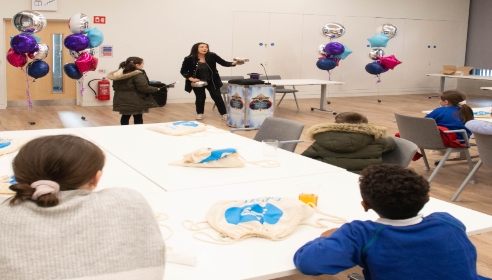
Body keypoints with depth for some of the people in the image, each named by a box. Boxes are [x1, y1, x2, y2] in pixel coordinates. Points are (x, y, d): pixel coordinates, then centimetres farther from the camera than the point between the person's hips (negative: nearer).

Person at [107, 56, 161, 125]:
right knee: (138, 118, 4)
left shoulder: (118, 74, 11)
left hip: (122, 101, 7)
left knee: (125, 117, 14)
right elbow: (144, 88, -20)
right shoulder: (138, 74, -16)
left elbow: (115, 87, 16)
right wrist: (156, 89, -6)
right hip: (135, 102, -7)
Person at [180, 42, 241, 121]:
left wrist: (234, 63, -32)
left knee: (217, 97, 0)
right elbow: (183, 71, -7)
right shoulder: (189, 59, -15)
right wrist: (190, 78, -22)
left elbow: (224, 63, -14)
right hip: (197, 82, -1)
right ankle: (199, 113, 31)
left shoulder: (212, 56, -14)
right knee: (200, 98, 9)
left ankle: (224, 114, 8)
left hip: (211, 82, 1)